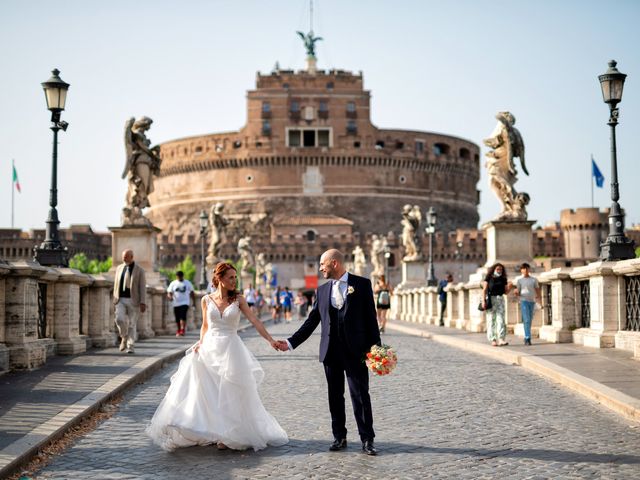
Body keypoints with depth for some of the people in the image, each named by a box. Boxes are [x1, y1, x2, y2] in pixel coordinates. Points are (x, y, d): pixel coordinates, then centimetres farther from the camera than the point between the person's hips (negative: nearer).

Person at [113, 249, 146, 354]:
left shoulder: (139, 270, -1)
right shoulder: (119, 268, 11)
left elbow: (143, 287, -4)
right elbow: (116, 285, 17)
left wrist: (143, 303, -12)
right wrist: (115, 299, 14)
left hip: (133, 301, -2)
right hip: (121, 300, 2)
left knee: (132, 324, 0)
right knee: (120, 319, -16)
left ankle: (130, 346, 7)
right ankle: (124, 338, 8)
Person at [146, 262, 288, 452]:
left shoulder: (238, 300, -1)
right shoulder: (207, 300, 4)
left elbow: (255, 321, -8)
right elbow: (205, 326, 13)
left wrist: (270, 340, -18)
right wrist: (201, 343, -3)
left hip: (231, 350, -1)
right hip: (209, 350, 1)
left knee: (229, 395, 2)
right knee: (206, 393, 0)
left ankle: (227, 436, 13)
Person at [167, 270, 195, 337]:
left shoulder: (188, 283, 8)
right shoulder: (173, 283, 7)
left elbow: (192, 293, 14)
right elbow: (169, 293, 3)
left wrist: (194, 302, 10)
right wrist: (170, 297, -20)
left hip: (185, 303, -2)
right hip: (176, 303, 2)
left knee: (183, 316, -20)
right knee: (177, 318, 6)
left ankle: (182, 330, -24)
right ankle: (178, 331, 22)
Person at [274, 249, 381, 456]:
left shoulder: (362, 284, -1)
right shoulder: (322, 290, 10)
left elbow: (370, 317, -2)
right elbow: (312, 321, 12)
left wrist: (376, 347, -7)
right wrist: (291, 342, 6)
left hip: (355, 351, -4)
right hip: (331, 352, 4)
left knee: (360, 395, -3)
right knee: (335, 397, 9)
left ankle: (367, 440, 4)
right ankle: (339, 437, 19)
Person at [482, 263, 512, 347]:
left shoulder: (503, 279, 9)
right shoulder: (489, 278, 0)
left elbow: (506, 292, 11)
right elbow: (484, 290, -3)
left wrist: (509, 287, -10)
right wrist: (483, 301, -12)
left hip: (500, 299, 3)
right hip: (491, 299, -3)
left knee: (501, 319, -8)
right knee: (491, 320, -2)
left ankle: (501, 339, -17)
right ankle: (493, 340, 2)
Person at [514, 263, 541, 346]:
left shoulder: (534, 280, 11)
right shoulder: (519, 280, 5)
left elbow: (537, 289, 10)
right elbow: (517, 292, 5)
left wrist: (538, 296, -11)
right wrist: (516, 293, -19)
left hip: (532, 301, 3)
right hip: (524, 301, -3)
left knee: (529, 320, 7)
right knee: (526, 320, -13)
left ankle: (526, 338, 16)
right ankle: (528, 338, -17)